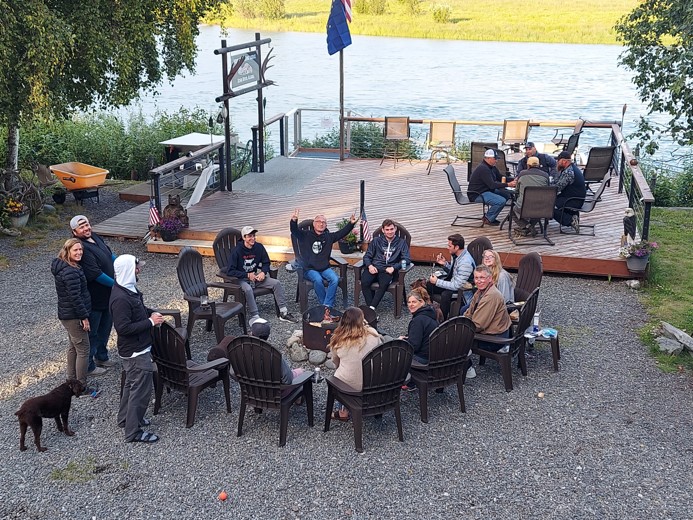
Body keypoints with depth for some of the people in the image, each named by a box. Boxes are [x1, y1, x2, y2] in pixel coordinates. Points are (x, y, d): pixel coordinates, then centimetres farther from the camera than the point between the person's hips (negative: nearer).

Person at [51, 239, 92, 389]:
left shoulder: (61, 266, 7)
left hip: (66, 314, 10)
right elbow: (75, 298, -26)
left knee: (73, 347, 22)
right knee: (83, 350, -1)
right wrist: (84, 317, -18)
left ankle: (72, 380, 35)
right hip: (74, 316, -10)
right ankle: (81, 386, 7)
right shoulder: (71, 272, -26)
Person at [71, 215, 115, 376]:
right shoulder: (82, 248, -26)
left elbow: (110, 255, 16)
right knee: (92, 332, 6)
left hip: (107, 295, 10)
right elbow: (96, 274, -29)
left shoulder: (95, 237, 3)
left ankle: (102, 356, 43)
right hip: (95, 298, -10)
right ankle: (89, 366, 21)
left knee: (106, 326, 24)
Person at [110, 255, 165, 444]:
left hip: (137, 347, 11)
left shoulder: (128, 288, 3)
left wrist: (151, 312, 2)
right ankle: (133, 432, 10)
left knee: (132, 384, 25)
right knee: (141, 389, -1)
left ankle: (126, 418, 42)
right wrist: (150, 322, -24)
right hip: (136, 351, -11)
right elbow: (124, 328, -30)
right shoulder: (120, 298, -29)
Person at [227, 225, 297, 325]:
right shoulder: (237, 251, -14)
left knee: (277, 283, -11)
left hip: (255, 276, 5)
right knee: (248, 289, -38)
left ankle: (283, 313, -8)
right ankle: (254, 317, -32)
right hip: (241, 279, -5)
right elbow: (230, 271, -17)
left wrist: (263, 272, -10)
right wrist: (247, 275, -20)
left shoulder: (259, 247, 0)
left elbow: (266, 263, 12)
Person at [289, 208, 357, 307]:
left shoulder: (329, 237, 13)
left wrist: (351, 223, -8)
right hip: (309, 269, -3)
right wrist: (294, 221, -35)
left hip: (324, 268, 3)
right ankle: (326, 303, -19)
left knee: (335, 279, -26)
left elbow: (342, 233, 9)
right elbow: (294, 231, -13)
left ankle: (327, 305, -23)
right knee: (318, 280, -34)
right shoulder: (305, 235, 3)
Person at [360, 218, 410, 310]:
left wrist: (393, 268, -14)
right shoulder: (376, 241, 18)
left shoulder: (401, 242, 12)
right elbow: (367, 256, 16)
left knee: (384, 284, -37)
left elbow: (406, 259, 2)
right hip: (374, 268, 2)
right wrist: (370, 266, -7)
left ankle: (372, 308, -35)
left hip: (389, 270, -2)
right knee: (364, 282, -31)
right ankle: (371, 308, -30)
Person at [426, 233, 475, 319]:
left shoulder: (466, 263, -30)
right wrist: (444, 264, -5)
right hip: (453, 282, 10)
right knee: (429, 285, 4)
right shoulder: (455, 255, -3)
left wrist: (437, 282, -21)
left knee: (445, 294, -35)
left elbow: (457, 286, -29)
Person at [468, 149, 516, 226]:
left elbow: (501, 178, 17)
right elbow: (492, 185, -28)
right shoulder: (483, 168, -22)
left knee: (507, 194, 3)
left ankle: (490, 215, 8)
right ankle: (488, 219, -6)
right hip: (477, 194, -11)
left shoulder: (492, 167, 11)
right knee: (501, 201, -25)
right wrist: (508, 184, -29)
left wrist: (513, 181, 0)